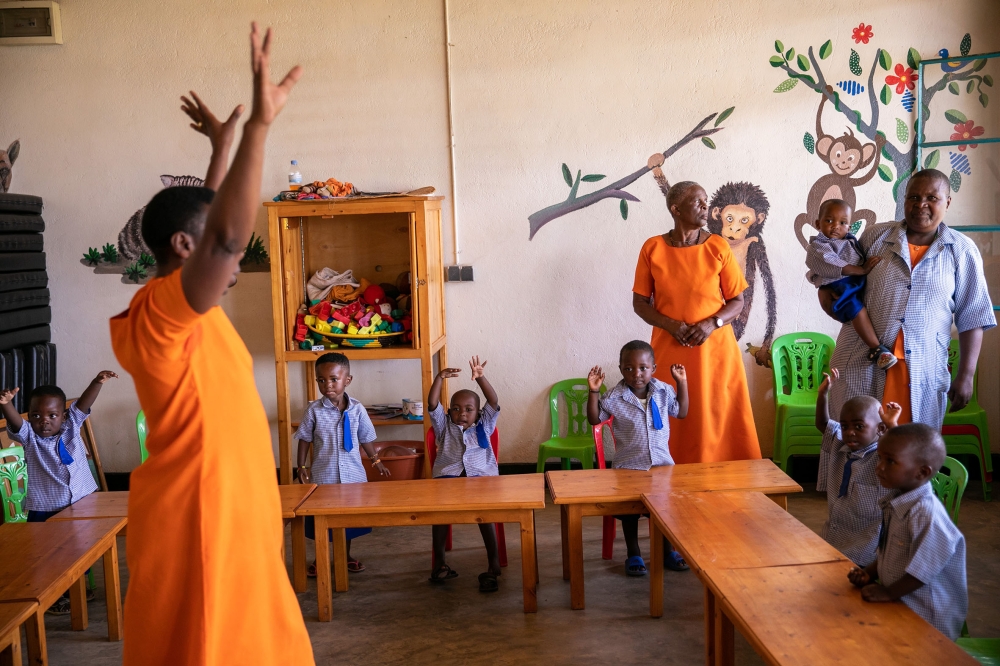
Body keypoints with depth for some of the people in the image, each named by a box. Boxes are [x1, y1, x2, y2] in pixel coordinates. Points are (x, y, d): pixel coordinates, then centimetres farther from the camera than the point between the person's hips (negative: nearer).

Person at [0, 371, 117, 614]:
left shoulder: (71, 427, -1)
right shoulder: (29, 437, -7)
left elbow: (83, 403, -12)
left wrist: (97, 382, -28)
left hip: (81, 504, 3)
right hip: (45, 511, -3)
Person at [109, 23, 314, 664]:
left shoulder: (188, 310, 8)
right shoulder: (162, 309, -19)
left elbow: (212, 221, 24)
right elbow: (226, 236, -37)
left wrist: (223, 145, 27)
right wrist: (260, 122, -36)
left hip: (231, 510, 9)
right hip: (197, 516, -9)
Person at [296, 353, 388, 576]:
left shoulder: (357, 409, -4)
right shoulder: (314, 410, -8)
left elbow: (365, 438, 8)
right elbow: (305, 440, -1)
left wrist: (376, 461, 11)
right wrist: (302, 468, -3)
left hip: (352, 475, 1)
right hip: (323, 475, -1)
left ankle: (346, 556, 32)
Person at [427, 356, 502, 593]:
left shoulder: (483, 426, 20)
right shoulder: (444, 427, 22)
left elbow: (494, 402, 6)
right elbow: (432, 404, 7)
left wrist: (480, 378, -8)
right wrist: (439, 378, -6)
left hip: (481, 475, 0)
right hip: (448, 475, 1)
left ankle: (494, 563, -23)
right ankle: (438, 561, -18)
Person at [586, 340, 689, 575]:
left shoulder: (664, 391, 0)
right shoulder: (615, 397, -9)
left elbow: (681, 413, 13)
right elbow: (594, 419, -3)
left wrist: (682, 383, 5)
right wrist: (593, 391, -15)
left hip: (662, 462, 2)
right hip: (629, 465, -2)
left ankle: (668, 550, 14)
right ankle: (633, 554, 10)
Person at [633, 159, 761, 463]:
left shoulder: (718, 247, 0)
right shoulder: (653, 248, -1)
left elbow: (737, 301, 3)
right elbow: (640, 302, 3)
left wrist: (712, 324, -16)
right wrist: (670, 325, -14)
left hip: (715, 349, 0)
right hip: (669, 351, 0)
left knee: (717, 419, 3)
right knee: (672, 425, 3)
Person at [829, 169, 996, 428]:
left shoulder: (962, 250, 2)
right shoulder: (875, 236, 5)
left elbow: (972, 318, 2)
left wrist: (966, 375, -2)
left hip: (923, 370, 0)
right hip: (861, 364, 1)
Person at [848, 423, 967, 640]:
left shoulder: (926, 513, -27)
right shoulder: (894, 503, 1)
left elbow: (922, 571, -23)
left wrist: (888, 594, -15)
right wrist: (870, 573, 3)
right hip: (899, 605, 8)